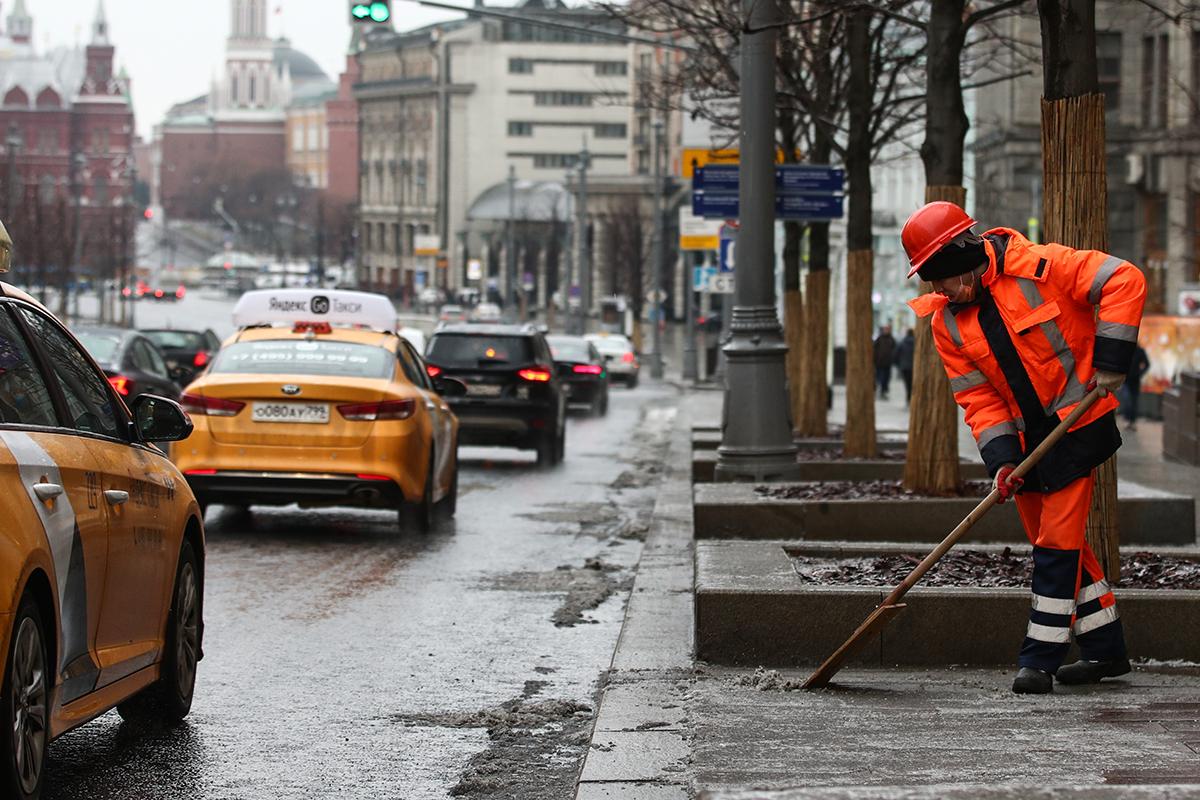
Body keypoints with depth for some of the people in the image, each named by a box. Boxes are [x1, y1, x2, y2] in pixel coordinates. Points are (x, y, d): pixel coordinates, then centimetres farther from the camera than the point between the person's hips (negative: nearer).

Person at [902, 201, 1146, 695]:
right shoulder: (947, 322, 0)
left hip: (1077, 423, -7)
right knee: (1051, 540, 11)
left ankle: (1040, 658, -3)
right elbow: (979, 398, -1)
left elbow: (1124, 282, -18)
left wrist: (1110, 361, -22)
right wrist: (1000, 459, -14)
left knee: (1058, 540, -8)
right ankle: (1105, 650, 22)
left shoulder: (1038, 268, -18)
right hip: (1025, 437, 7)